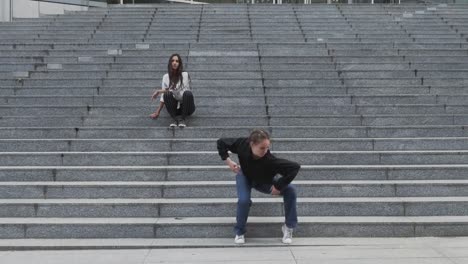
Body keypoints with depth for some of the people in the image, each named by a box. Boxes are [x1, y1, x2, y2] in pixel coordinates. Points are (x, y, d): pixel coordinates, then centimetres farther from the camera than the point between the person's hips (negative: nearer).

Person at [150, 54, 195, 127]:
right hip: (174, 107, 2)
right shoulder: (166, 77, 4)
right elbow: (163, 96, 7)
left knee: (188, 93, -34)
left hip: (186, 106, -2)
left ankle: (182, 118, -21)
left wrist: (159, 91, -17)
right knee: (167, 94, -28)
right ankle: (174, 118, -20)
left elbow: (178, 92, -18)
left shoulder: (185, 75, -8)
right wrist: (157, 112, 1)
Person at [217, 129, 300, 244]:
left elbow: (295, 167, -43)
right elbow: (221, 142, -17)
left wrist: (278, 186, -35)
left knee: (290, 190, -20)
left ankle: (289, 227, -3)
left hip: (264, 181, 0)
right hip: (245, 176, 0)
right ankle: (239, 233, -2)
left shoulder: (270, 160, -44)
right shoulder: (242, 144, -36)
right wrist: (228, 160, -25)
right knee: (243, 200, -28)